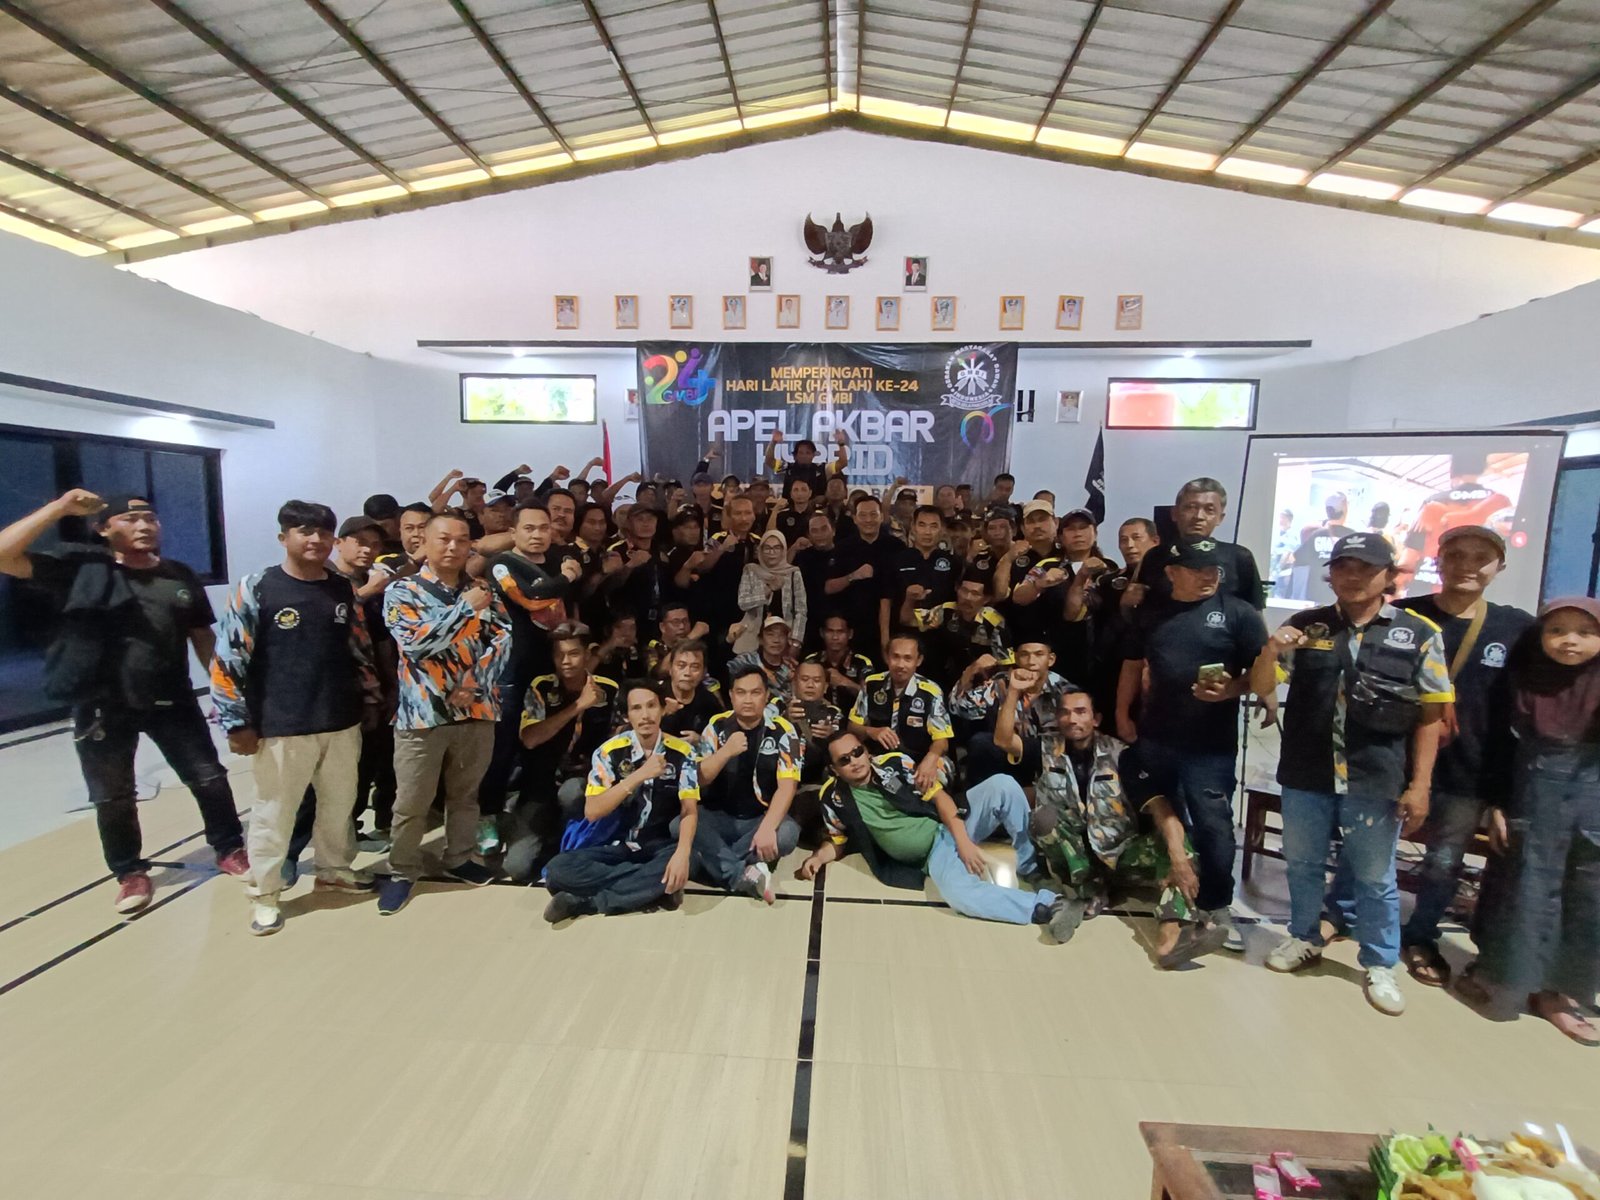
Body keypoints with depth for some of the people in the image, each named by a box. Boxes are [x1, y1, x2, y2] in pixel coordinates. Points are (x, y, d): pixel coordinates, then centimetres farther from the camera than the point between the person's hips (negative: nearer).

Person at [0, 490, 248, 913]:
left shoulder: (181, 576, 3)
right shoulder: (81, 566, -4)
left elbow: (202, 637, 8)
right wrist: (60, 508, -19)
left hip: (172, 702, 2)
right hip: (102, 708, -1)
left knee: (209, 778, 8)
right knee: (112, 797, 12)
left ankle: (230, 849, 25)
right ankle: (130, 873, 31)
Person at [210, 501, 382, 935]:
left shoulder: (343, 589, 4)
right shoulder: (256, 588, -9)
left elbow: (361, 650, 12)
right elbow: (228, 660, -9)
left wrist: (372, 699, 13)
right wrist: (237, 722, -10)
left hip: (341, 723, 4)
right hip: (281, 728, -4)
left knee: (340, 804, 18)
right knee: (273, 813, 9)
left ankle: (334, 868, 38)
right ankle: (265, 894, 27)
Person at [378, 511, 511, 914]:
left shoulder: (484, 592, 6)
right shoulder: (401, 591, -3)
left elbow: (503, 639, -2)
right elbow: (415, 644, -18)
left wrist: (473, 685, -13)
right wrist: (465, 607, -20)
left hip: (477, 710, 3)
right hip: (423, 713, -3)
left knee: (466, 794, 18)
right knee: (411, 802, 8)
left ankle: (459, 859, 36)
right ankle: (403, 872, 28)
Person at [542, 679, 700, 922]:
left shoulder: (682, 752, -7)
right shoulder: (609, 751, -7)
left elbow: (689, 810, -14)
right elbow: (592, 811, -16)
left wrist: (682, 853, -35)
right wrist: (639, 776, -27)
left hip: (660, 846, -1)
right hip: (616, 845, 1)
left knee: (688, 861, -36)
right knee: (559, 869, -27)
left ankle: (584, 902, -23)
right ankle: (657, 889, -22)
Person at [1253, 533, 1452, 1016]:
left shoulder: (1420, 634, -3)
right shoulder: (1305, 626, -1)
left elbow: (1430, 715, -1)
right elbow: (1263, 689, 1)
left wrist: (1419, 784, -5)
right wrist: (1269, 653, -20)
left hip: (1377, 782, -2)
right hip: (1305, 776, 2)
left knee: (1375, 878, 14)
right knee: (1302, 864, 18)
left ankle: (1380, 965, 33)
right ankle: (1304, 938, 39)